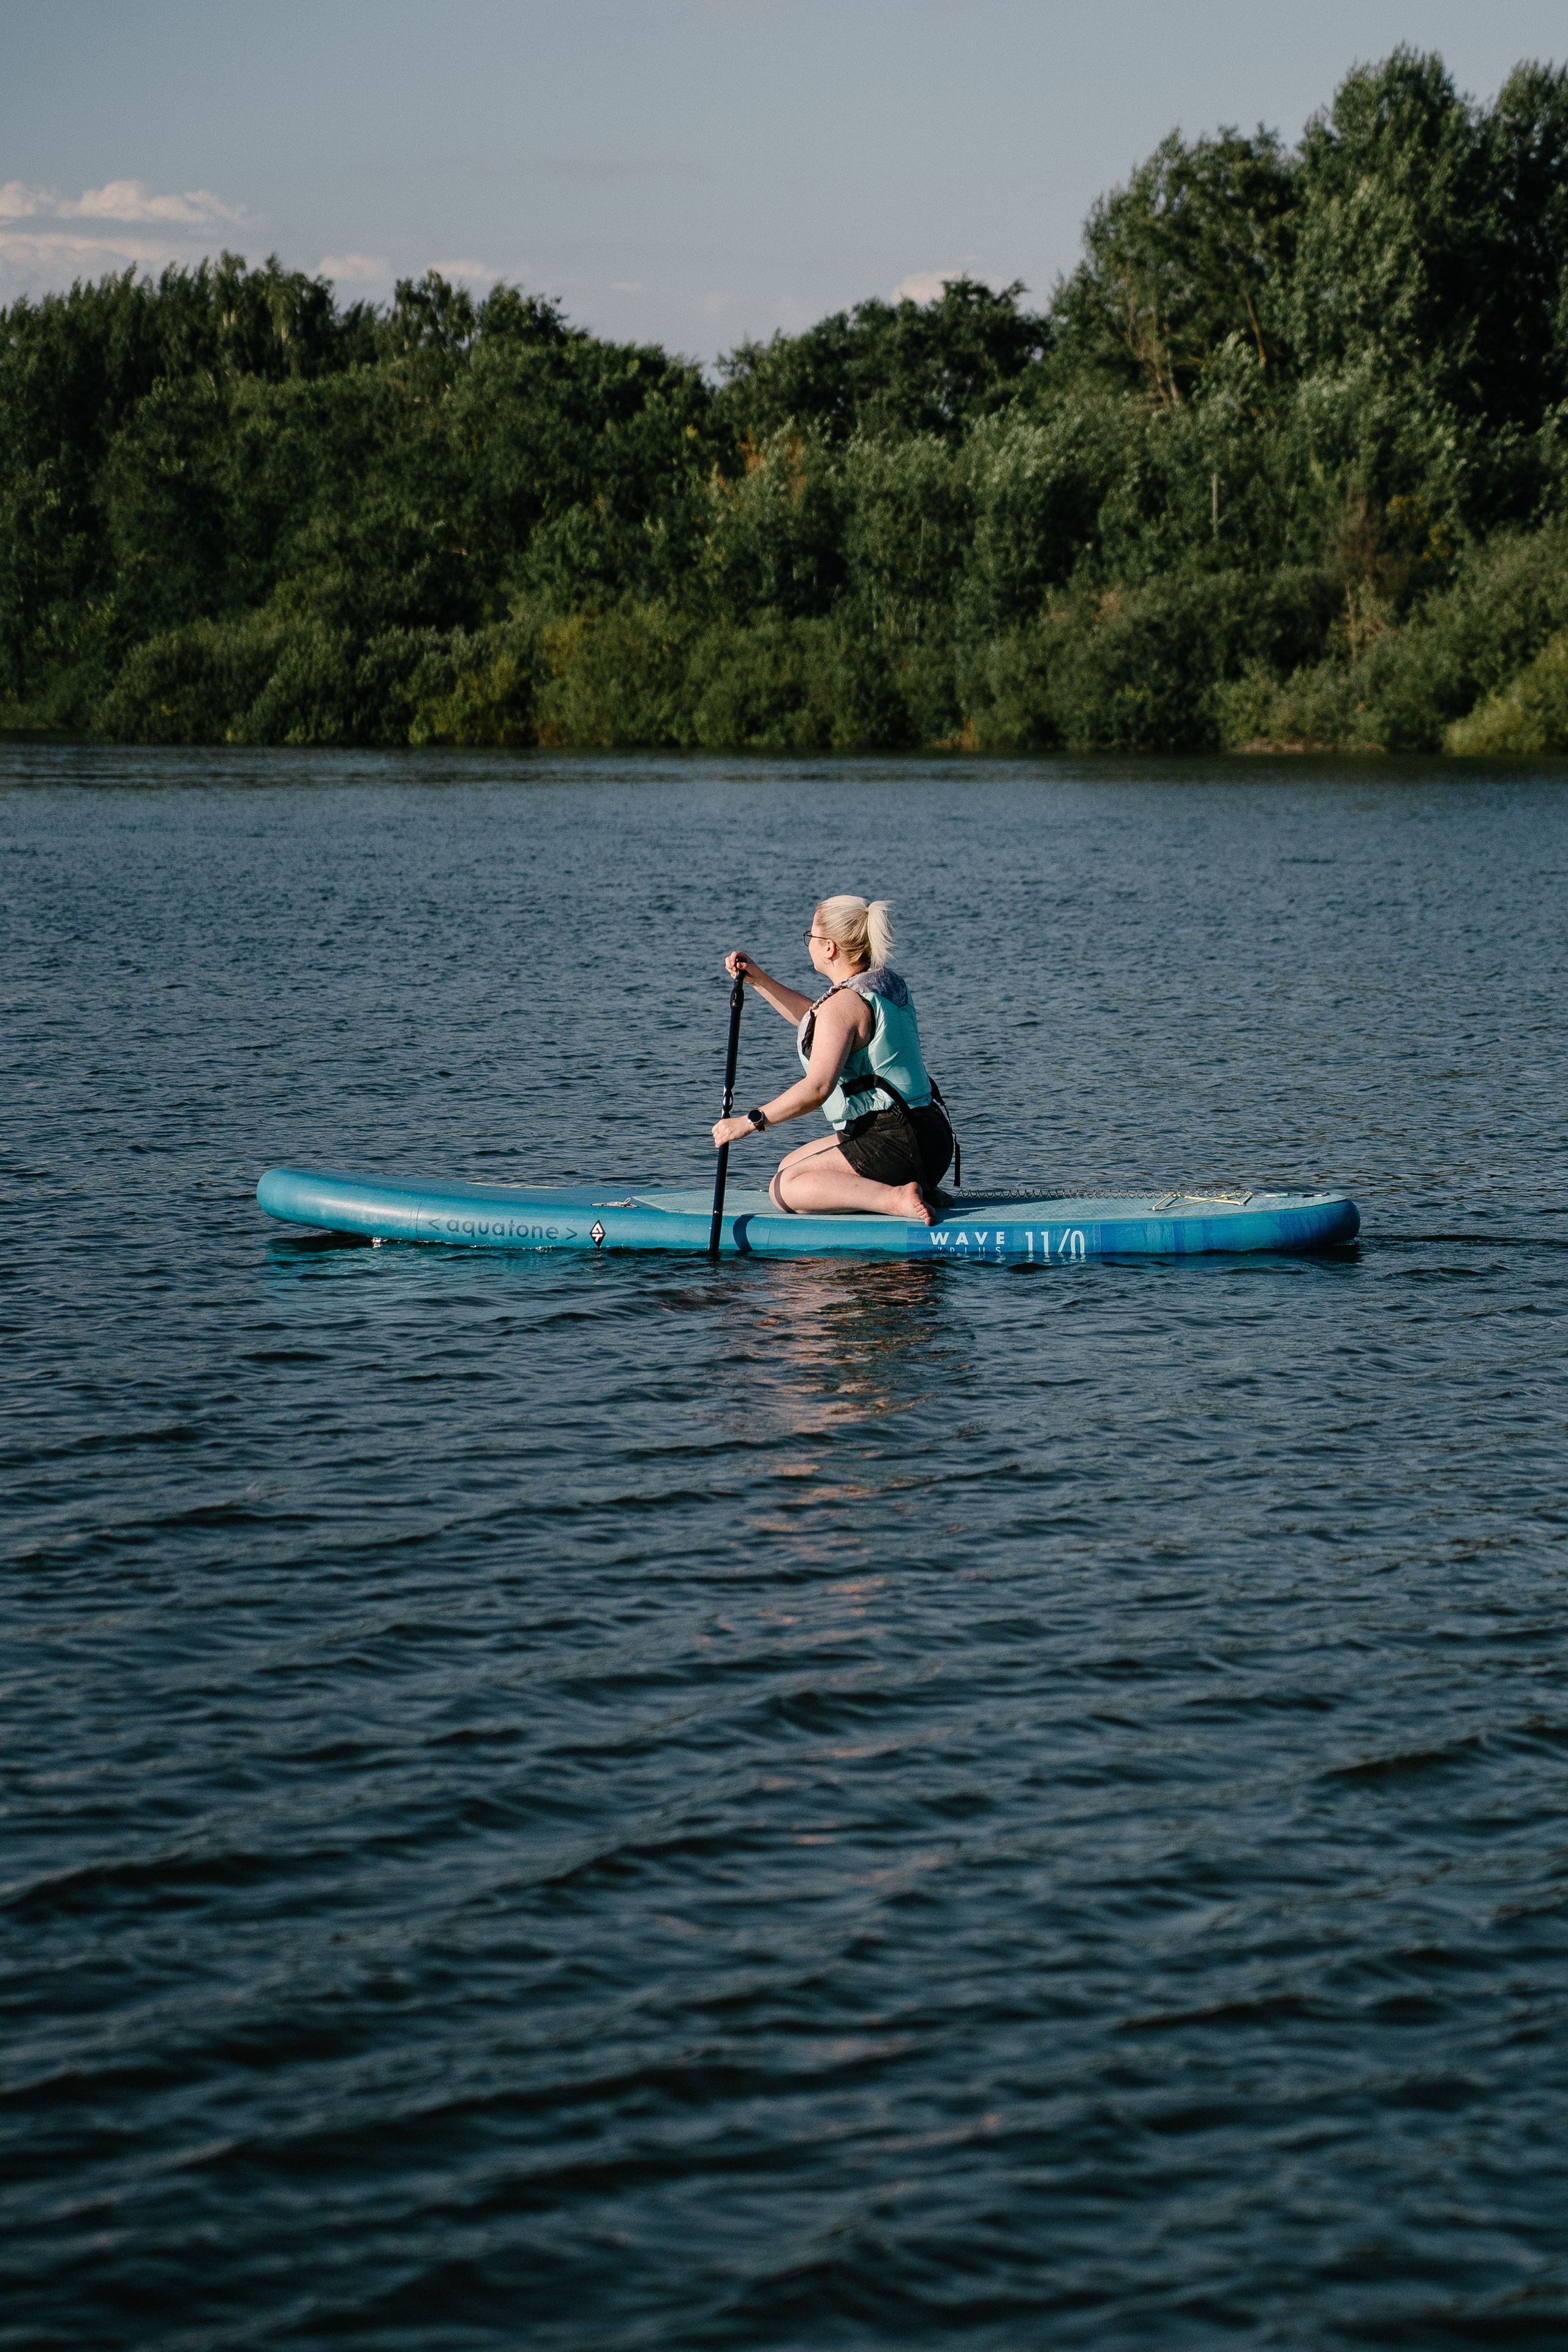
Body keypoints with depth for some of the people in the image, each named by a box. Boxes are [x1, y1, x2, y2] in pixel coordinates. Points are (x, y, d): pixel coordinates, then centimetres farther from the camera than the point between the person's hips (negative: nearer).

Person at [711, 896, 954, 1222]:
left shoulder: (844, 1002, -18)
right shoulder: (886, 981, 12)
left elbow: (817, 1088, -25)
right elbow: (815, 1020, 29)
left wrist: (750, 1122, -18)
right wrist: (758, 979, 24)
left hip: (896, 1145, -10)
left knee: (784, 1189, -10)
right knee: (788, 1167, 22)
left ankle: (896, 1198, -24)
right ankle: (917, 1190, 7)